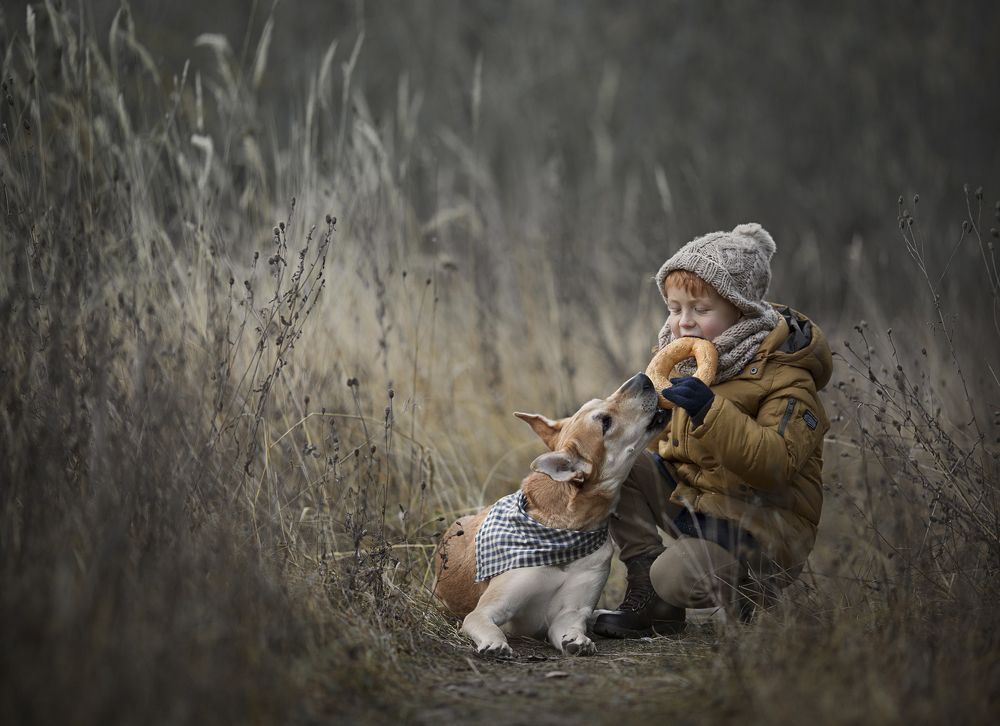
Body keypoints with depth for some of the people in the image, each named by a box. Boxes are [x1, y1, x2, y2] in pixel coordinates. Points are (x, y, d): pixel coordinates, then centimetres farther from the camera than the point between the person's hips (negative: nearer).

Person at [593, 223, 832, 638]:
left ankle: (751, 592, 1)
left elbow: (774, 465, -32)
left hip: (760, 524, -8)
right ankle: (645, 587, -10)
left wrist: (710, 410, -40)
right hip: (689, 501, 8)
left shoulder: (784, 377, -17)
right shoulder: (681, 362, 6)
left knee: (675, 577, -32)